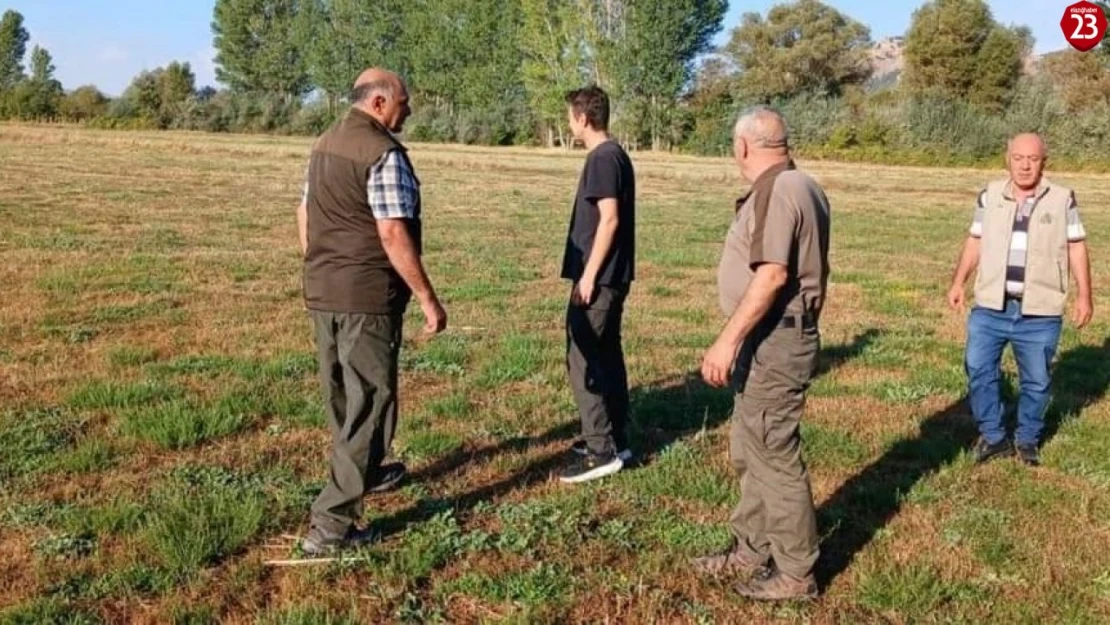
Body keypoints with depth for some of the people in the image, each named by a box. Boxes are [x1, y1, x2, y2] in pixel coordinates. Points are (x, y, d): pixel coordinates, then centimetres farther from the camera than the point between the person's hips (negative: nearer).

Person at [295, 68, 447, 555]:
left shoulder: (325, 144, 11)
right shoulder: (383, 152, -16)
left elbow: (305, 214, 17)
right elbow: (393, 234, -21)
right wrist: (428, 298, -17)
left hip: (321, 291, 9)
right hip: (367, 296, -9)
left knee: (341, 395, 21)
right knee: (369, 401, -3)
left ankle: (366, 473, 42)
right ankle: (331, 523, -3)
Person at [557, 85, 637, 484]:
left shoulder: (602, 158, -15)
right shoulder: (615, 155, 14)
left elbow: (609, 219, -22)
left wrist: (589, 274, -20)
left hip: (598, 276, -10)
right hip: (612, 275, 10)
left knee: (584, 359, -7)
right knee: (606, 355, 15)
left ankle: (601, 451, -4)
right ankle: (615, 440, 23)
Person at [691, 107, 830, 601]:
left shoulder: (776, 191, -18)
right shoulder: (801, 186, 15)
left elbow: (771, 275, -26)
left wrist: (727, 341, -27)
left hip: (774, 339, -11)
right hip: (777, 337, 11)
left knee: (773, 455, -1)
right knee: (750, 450, 18)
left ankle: (796, 574, 11)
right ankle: (751, 551, 31)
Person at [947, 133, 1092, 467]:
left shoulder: (1062, 199, -2)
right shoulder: (990, 195, 3)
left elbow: (1076, 248, 4)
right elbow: (974, 242, 11)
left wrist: (1084, 295, 1)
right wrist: (958, 282, 6)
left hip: (1040, 313, -1)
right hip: (990, 307, 2)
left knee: (1036, 381, 8)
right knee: (979, 369, 1)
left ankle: (1027, 440, 27)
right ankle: (993, 436, 17)